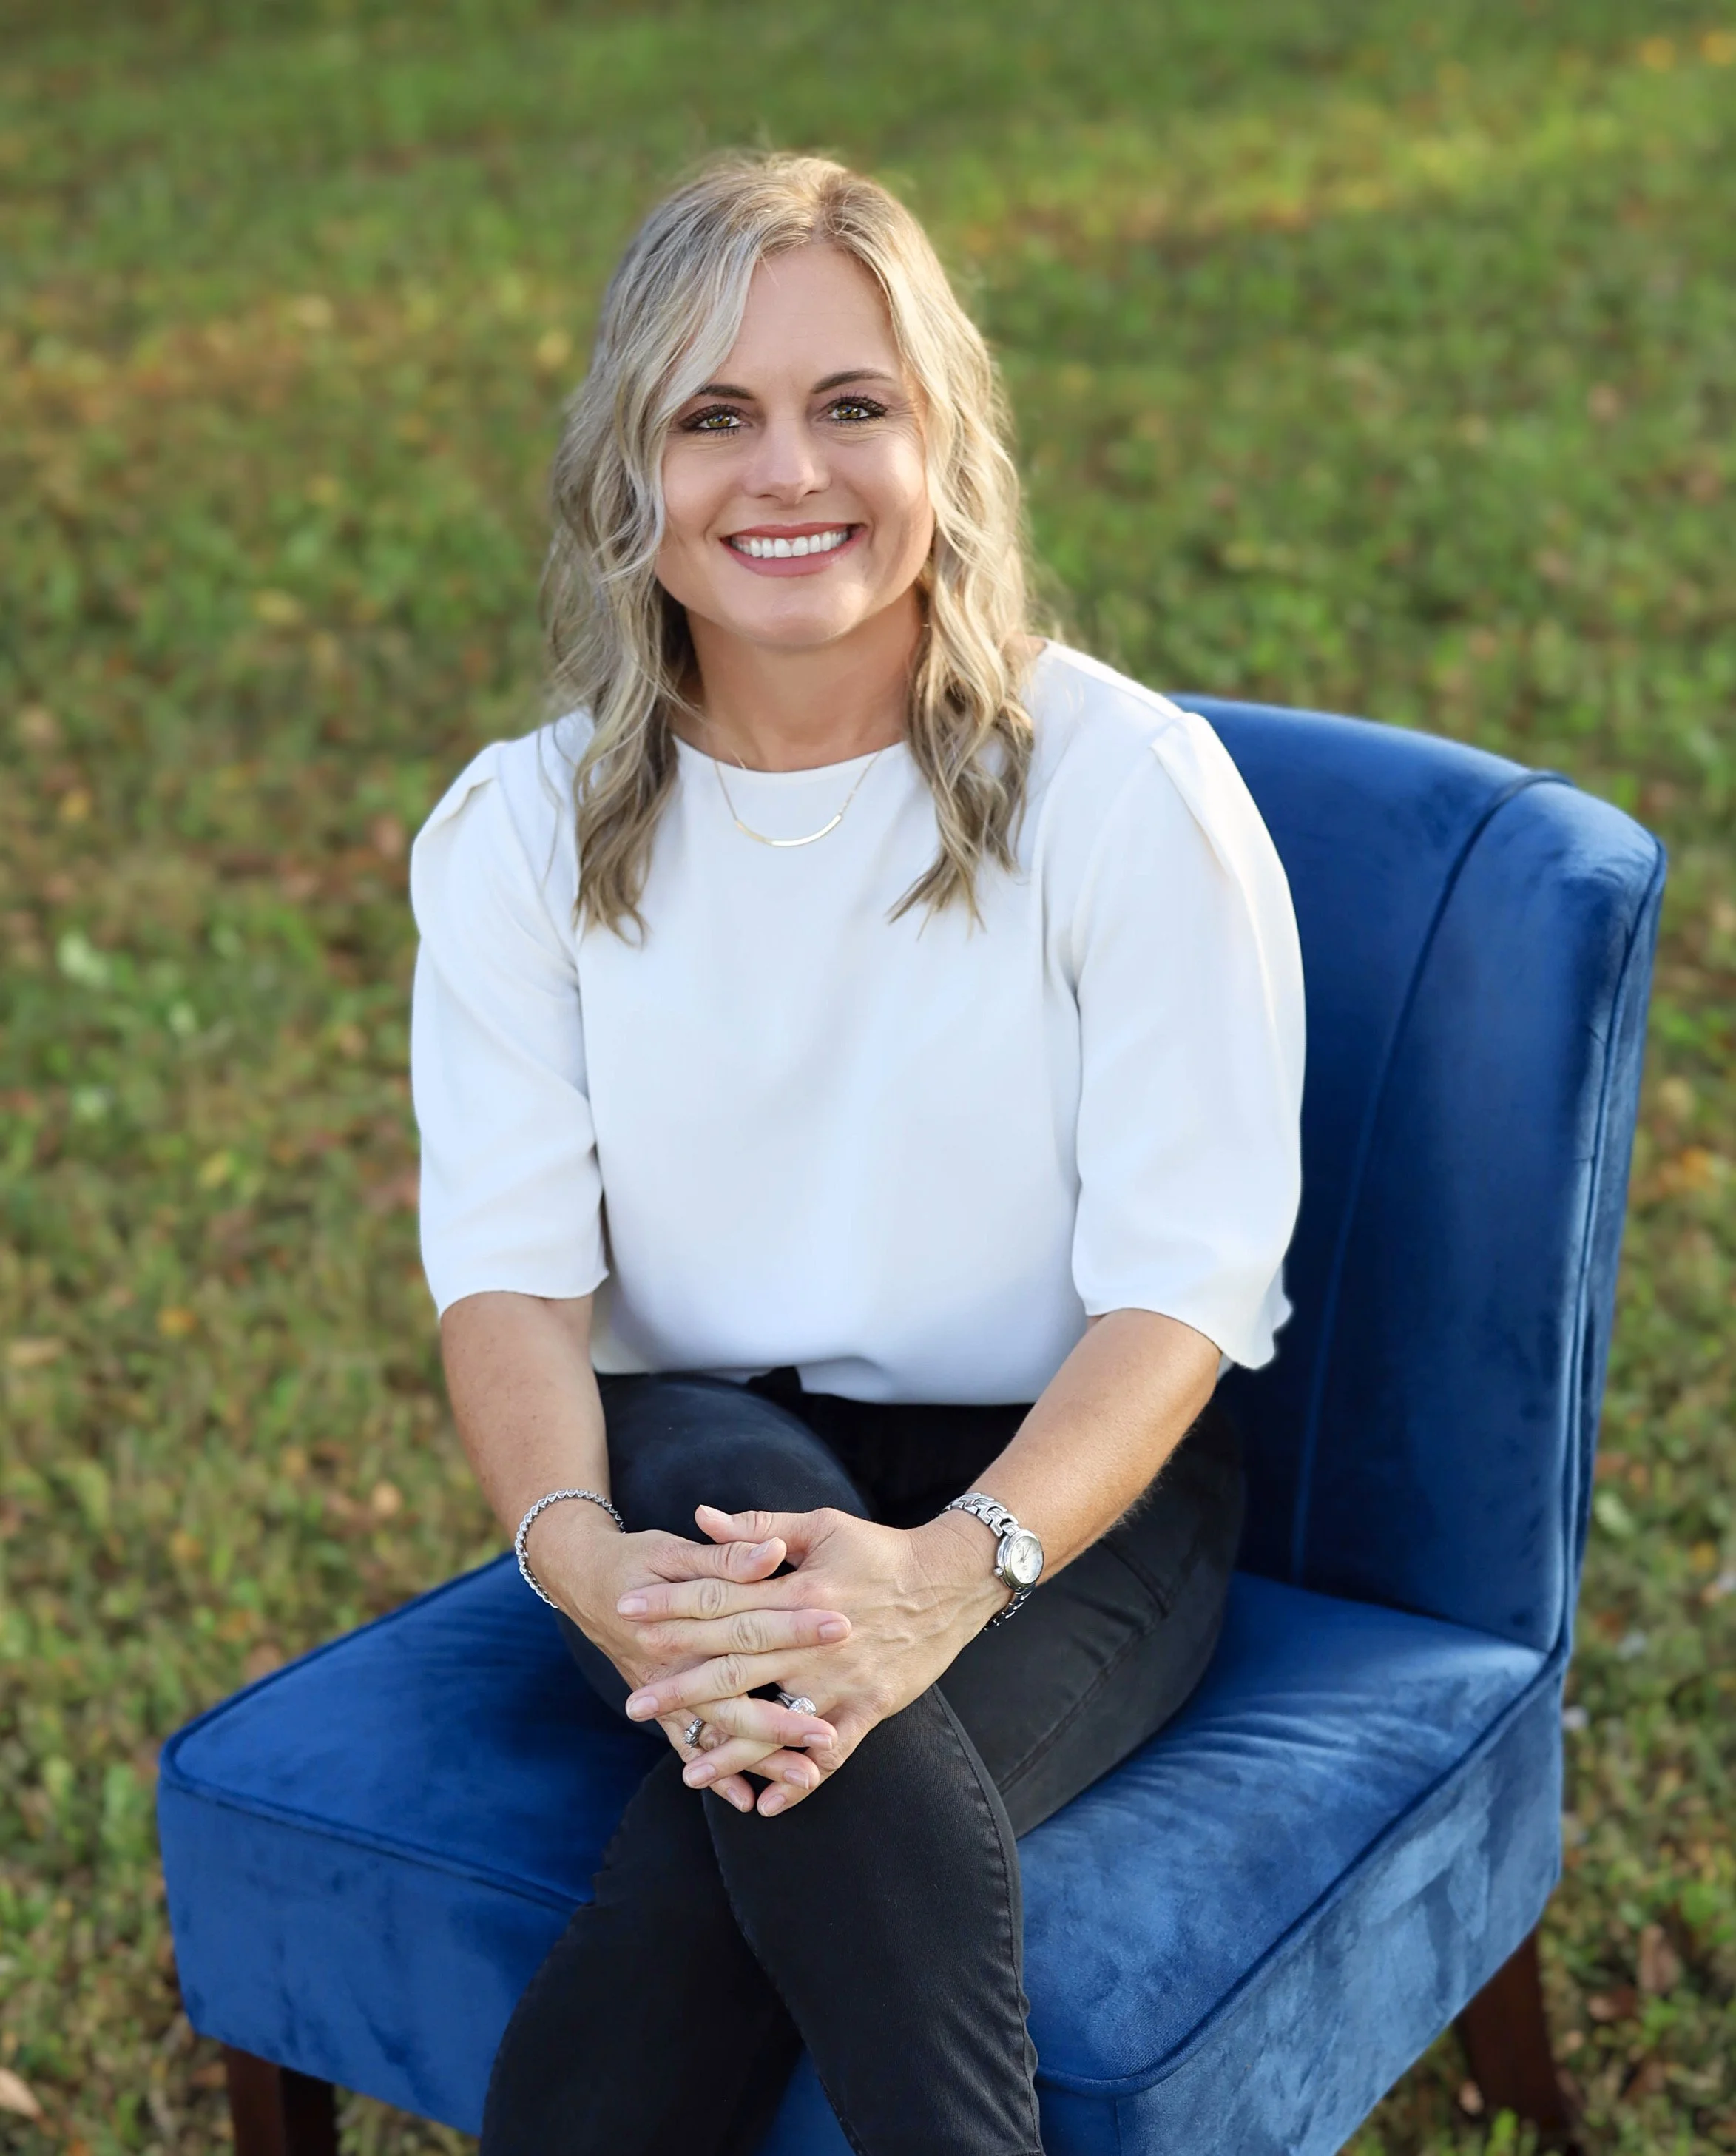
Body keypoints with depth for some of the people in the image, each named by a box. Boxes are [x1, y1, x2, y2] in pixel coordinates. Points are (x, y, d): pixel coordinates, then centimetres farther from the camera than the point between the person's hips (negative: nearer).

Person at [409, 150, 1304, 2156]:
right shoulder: (523, 830, 2)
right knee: (718, 1466, -35)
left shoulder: (1126, 787, -9)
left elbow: (1177, 1286, -13)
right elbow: (510, 1269, -7)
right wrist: (585, 1557, -29)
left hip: (1069, 1494, -2)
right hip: (696, 1471, 3)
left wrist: (954, 1570, -31)